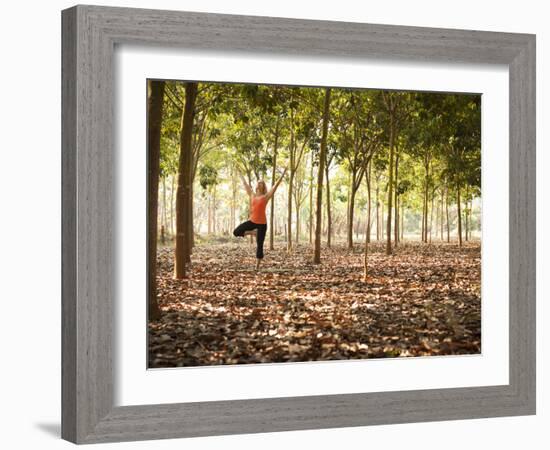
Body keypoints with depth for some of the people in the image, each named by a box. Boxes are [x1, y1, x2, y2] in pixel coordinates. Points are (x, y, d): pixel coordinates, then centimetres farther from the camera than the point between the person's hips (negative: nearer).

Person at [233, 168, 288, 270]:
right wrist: (241, 176, 32)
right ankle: (253, 232, 13)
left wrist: (283, 174, -9)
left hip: (262, 223, -4)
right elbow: (245, 184, 22)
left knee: (259, 245, -1)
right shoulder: (252, 195, 9)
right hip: (252, 221, 4)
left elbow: (276, 185, -6)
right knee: (236, 232, -9)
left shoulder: (266, 196, -3)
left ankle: (257, 266, 6)